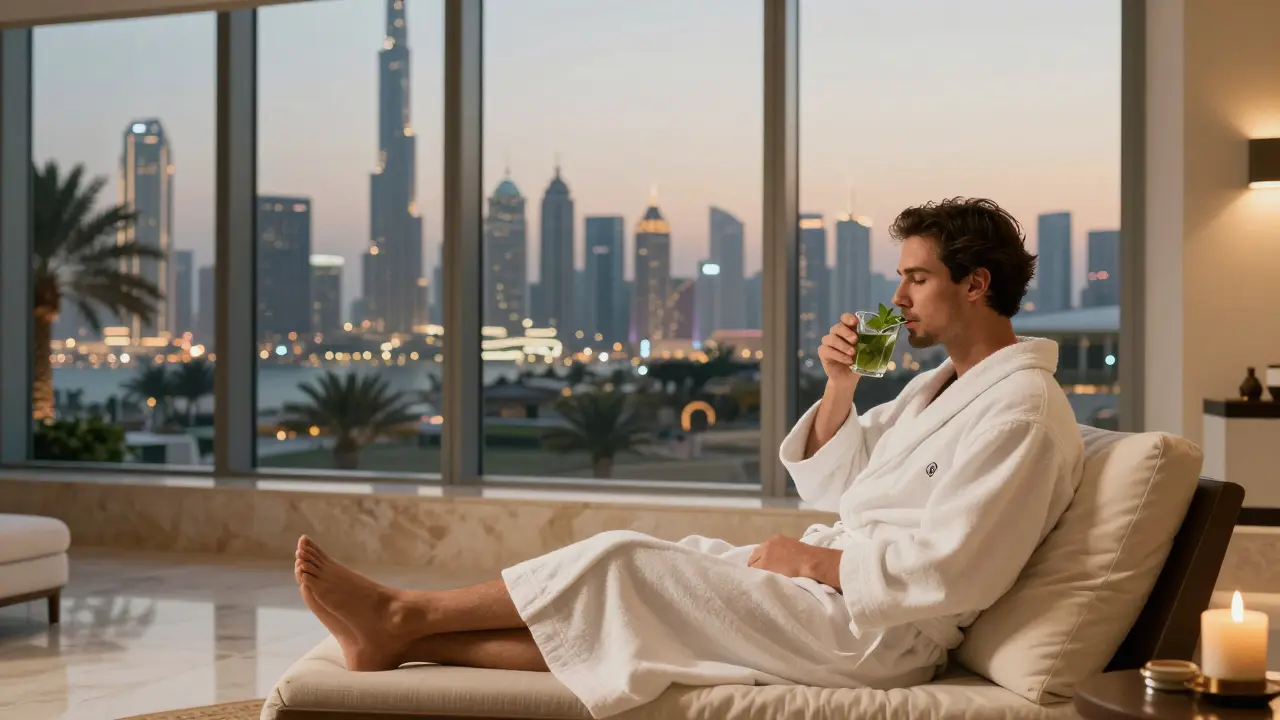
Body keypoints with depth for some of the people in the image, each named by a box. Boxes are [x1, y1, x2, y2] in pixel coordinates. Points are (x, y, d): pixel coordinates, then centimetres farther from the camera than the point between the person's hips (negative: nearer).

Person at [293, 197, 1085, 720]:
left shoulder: (1021, 411, -14)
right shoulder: (946, 384, 18)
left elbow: (944, 571, -24)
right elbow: (828, 481, 21)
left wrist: (815, 559, -14)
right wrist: (839, 385, 3)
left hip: (872, 629, -9)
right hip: (831, 587, 9)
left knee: (624, 567, -12)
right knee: (611, 618, -3)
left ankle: (405, 614, -2)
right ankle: (404, 639, -6)